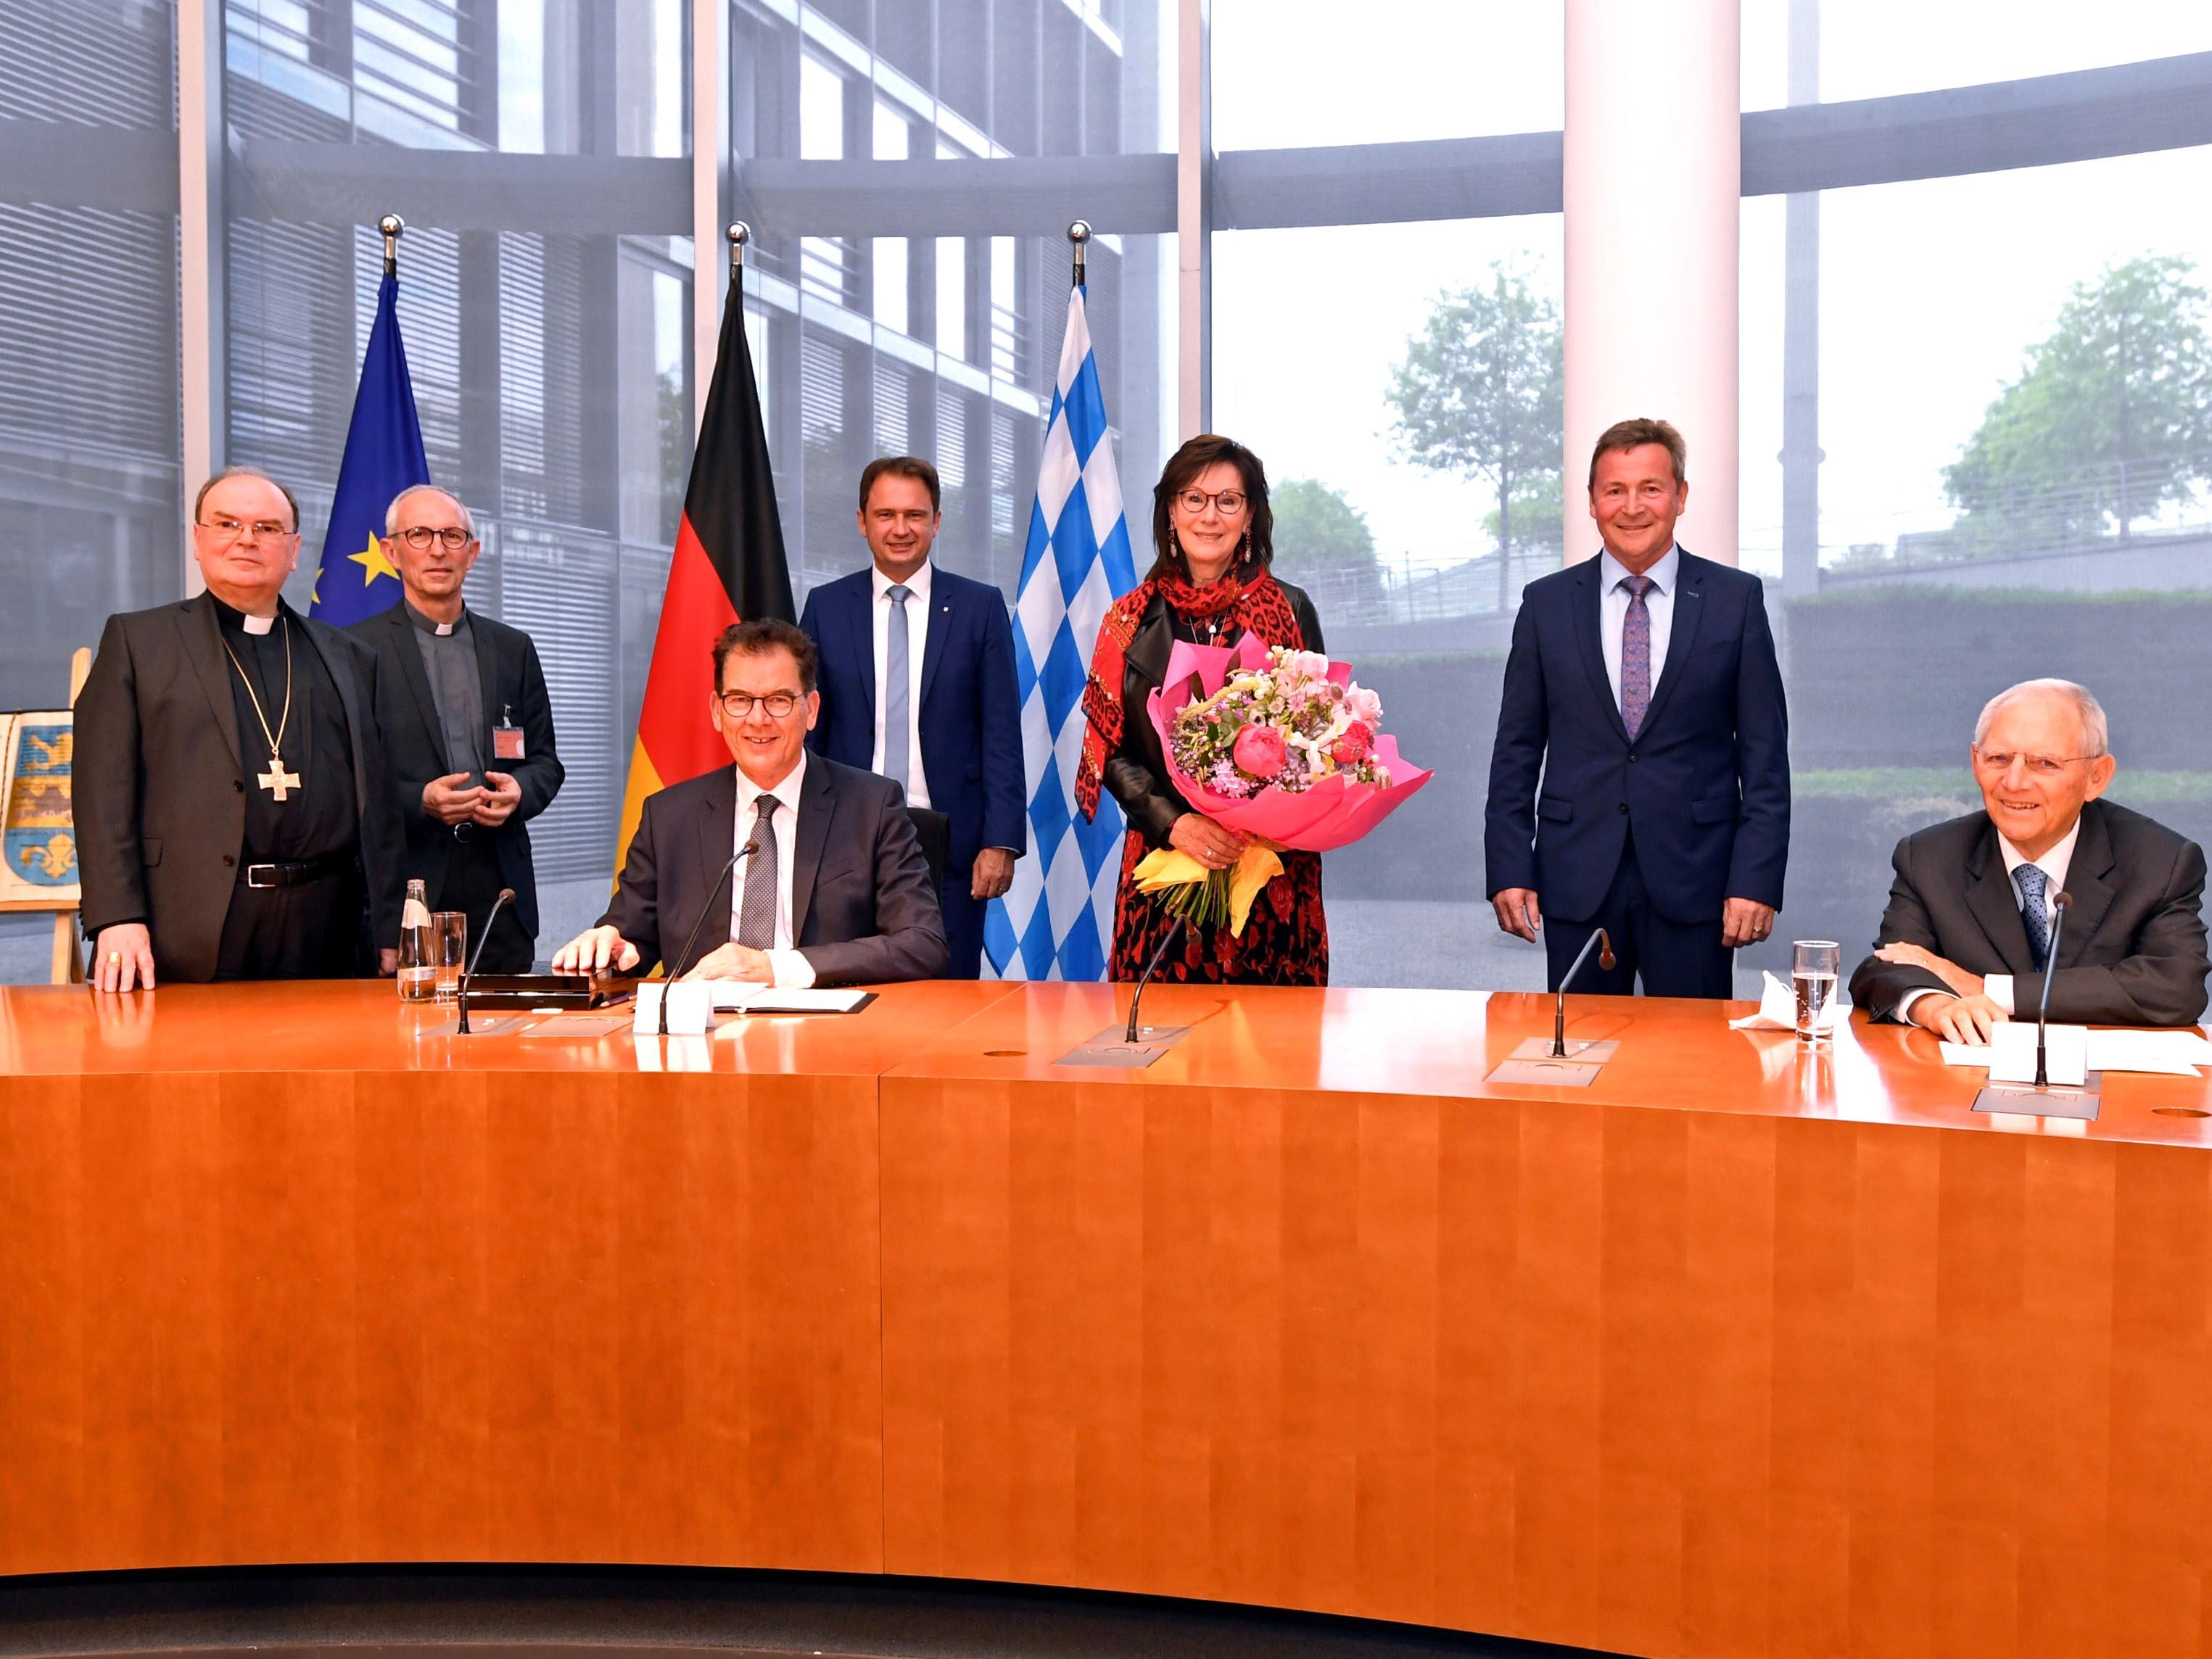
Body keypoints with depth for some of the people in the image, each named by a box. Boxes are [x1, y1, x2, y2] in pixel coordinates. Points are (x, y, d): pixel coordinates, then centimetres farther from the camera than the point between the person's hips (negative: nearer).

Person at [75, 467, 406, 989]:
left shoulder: (351, 660, 17)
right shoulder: (136, 641, 10)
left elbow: (378, 807, 13)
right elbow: (105, 789, 1)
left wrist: (390, 936, 6)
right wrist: (117, 920, -10)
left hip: (326, 939, 2)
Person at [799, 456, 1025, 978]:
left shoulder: (981, 606, 4)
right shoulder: (826, 606, 8)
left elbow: (1001, 732, 1)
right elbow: (809, 729, 9)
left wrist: (1002, 840, -6)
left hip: (952, 842, -1)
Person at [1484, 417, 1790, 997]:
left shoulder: (1736, 599, 3)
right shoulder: (1546, 603, 6)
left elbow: (1764, 752, 1)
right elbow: (1517, 749, 7)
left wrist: (1757, 879, -6)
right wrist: (1509, 869, -1)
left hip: (1693, 883, -1)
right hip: (1577, 881, 1)